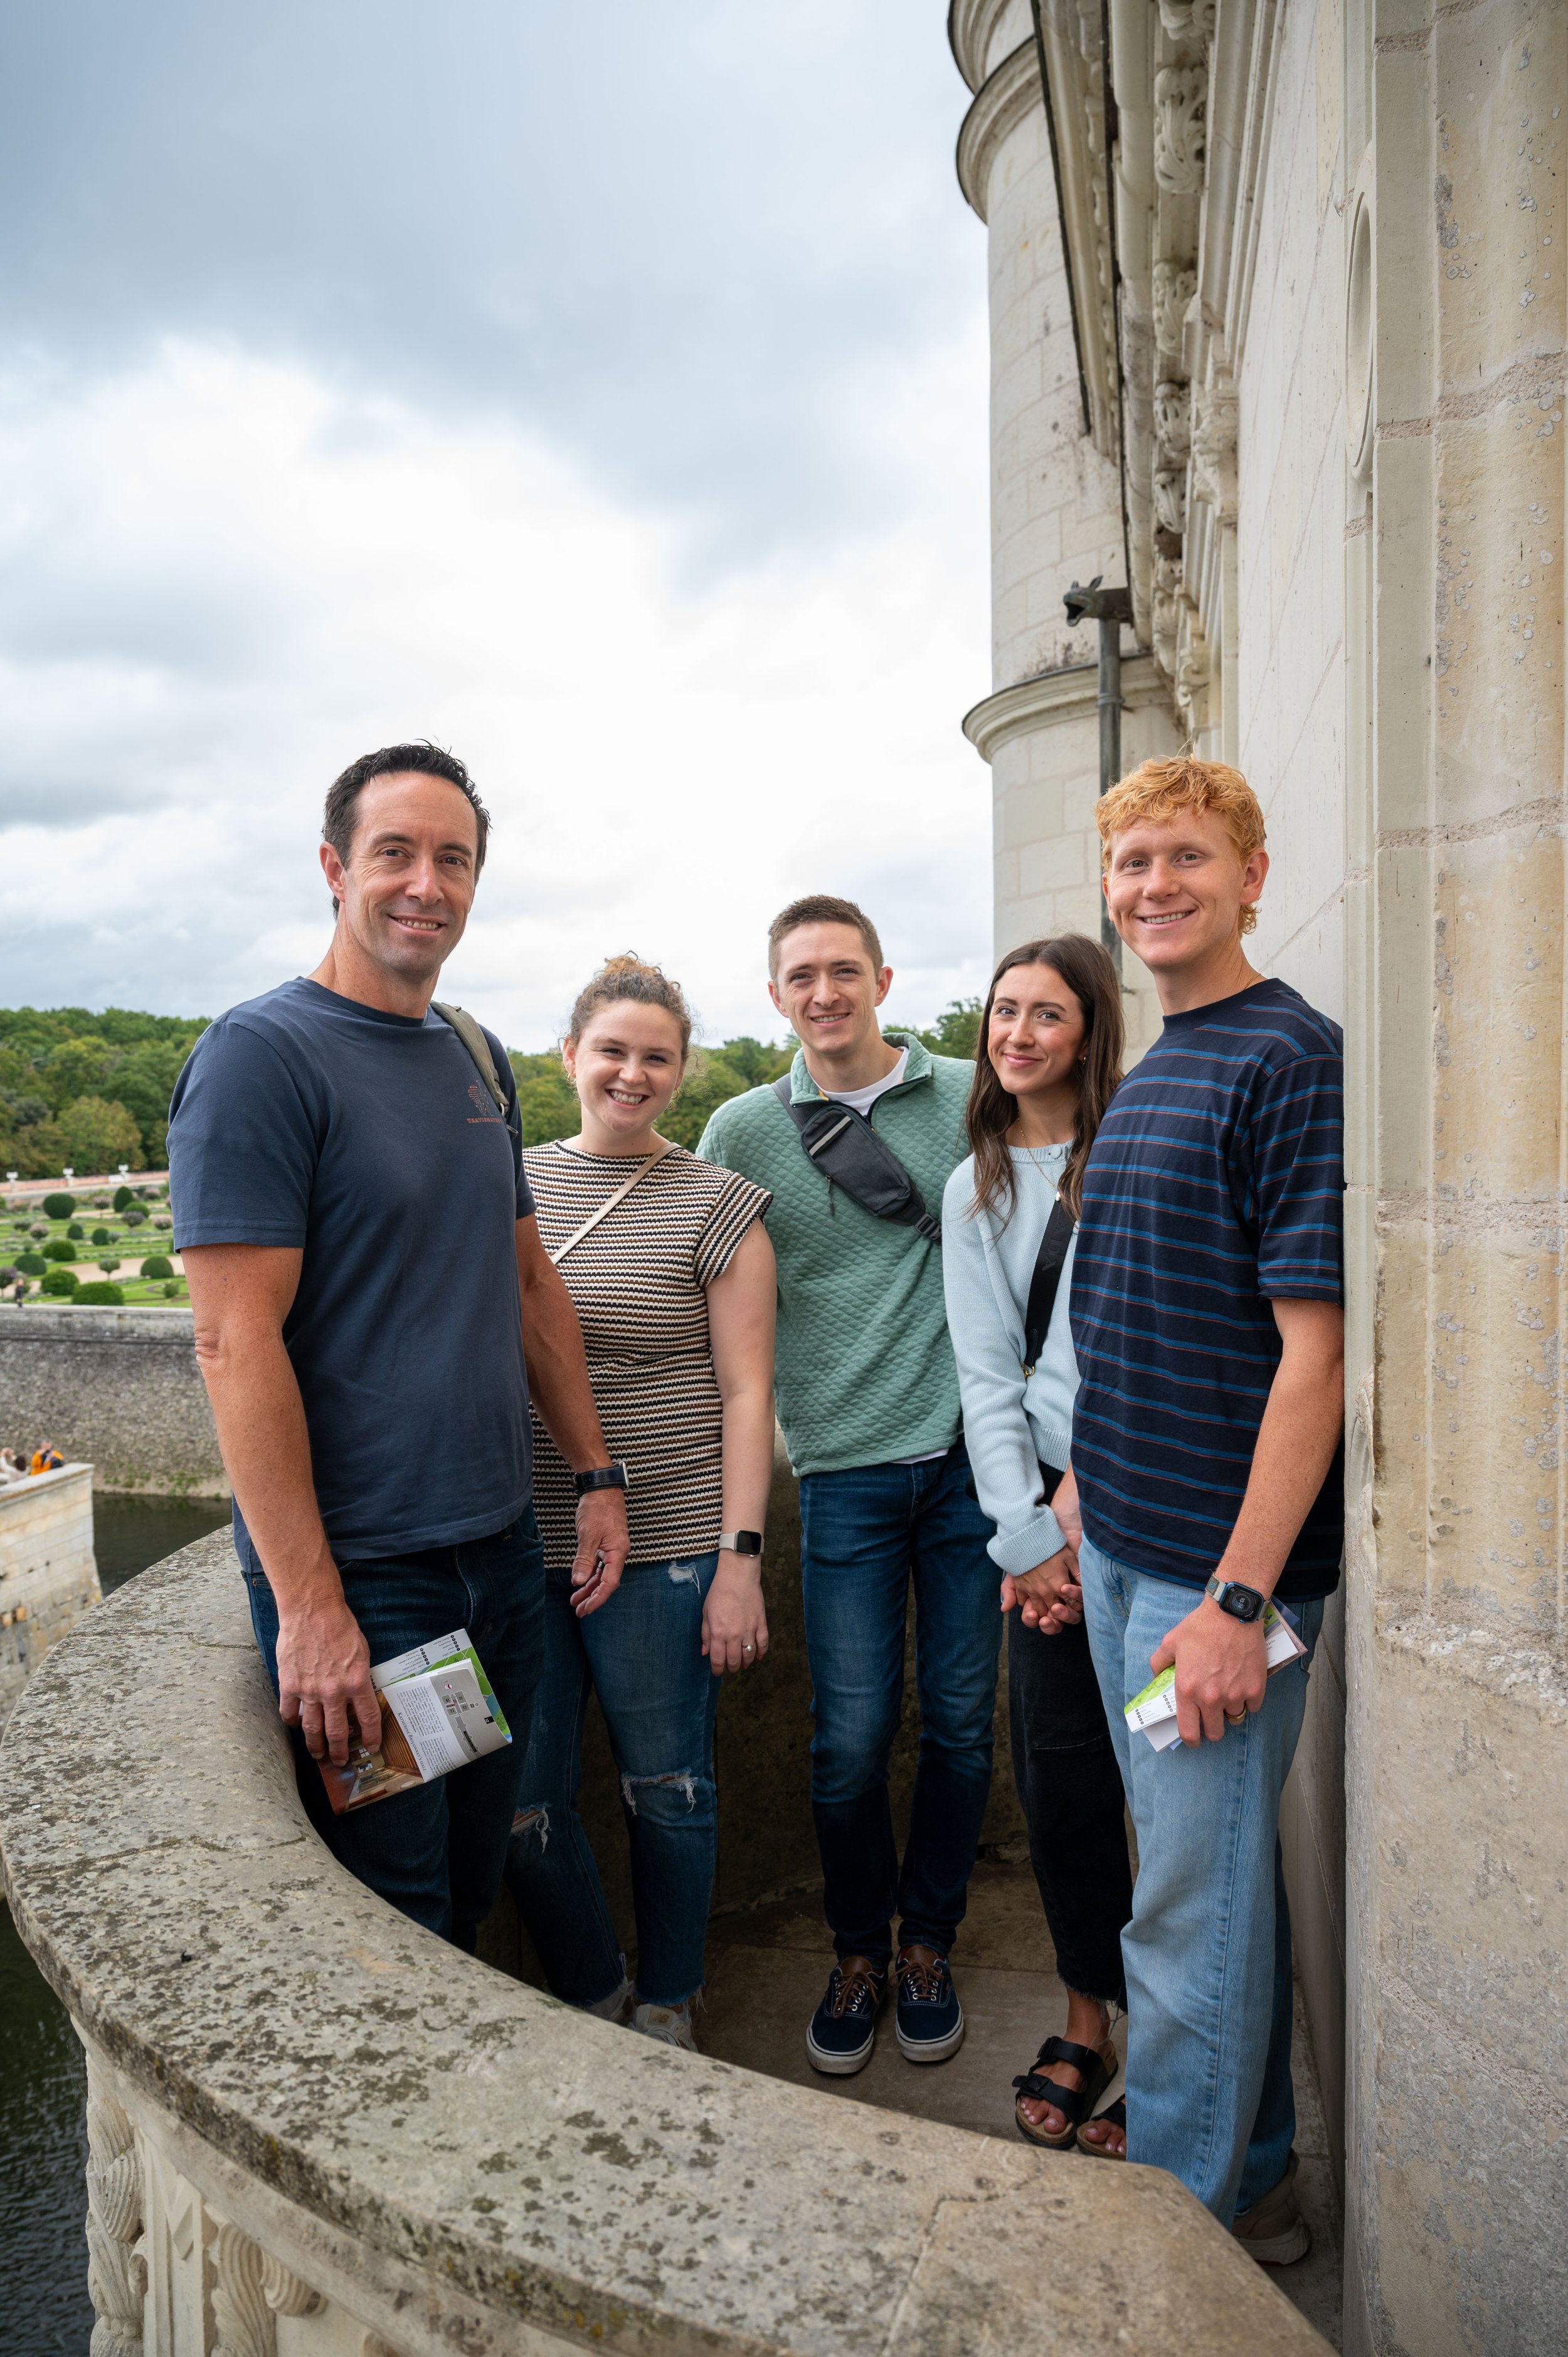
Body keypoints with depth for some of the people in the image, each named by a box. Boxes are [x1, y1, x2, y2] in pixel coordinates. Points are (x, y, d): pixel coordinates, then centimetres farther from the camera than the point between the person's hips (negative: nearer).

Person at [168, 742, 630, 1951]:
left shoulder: (480, 1058, 9)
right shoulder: (261, 1054, -13)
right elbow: (237, 1342, -18)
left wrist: (599, 1473, 12)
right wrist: (308, 1605, -20)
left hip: (504, 1550, 7)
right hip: (360, 1573, -7)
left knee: (475, 1889, 21)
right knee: (391, 1925, 8)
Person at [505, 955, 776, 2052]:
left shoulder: (718, 1205, -2)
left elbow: (746, 1391, -4)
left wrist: (741, 1558, -9)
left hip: (665, 1548, -3)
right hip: (514, 1547, 3)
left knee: (667, 1788, 11)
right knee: (518, 1801, 8)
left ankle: (667, 2010, 37)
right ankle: (593, 1993, 36)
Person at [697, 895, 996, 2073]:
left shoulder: (972, 1097, 2)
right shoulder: (743, 1131, 3)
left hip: (971, 1456, 1)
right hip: (847, 1470, 0)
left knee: (962, 1722, 10)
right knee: (851, 1738, 4)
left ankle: (929, 1942, 34)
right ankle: (858, 1950, 30)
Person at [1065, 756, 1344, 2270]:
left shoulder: (1290, 1059, -14)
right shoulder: (1151, 1072, 12)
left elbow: (1314, 1348, -19)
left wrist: (1239, 1594, -20)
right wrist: (1085, 1488, 16)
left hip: (1217, 1566, -8)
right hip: (1124, 1545, 8)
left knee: (1198, 1899, 7)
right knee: (1197, 1860, 21)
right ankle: (1247, 2164, 41)